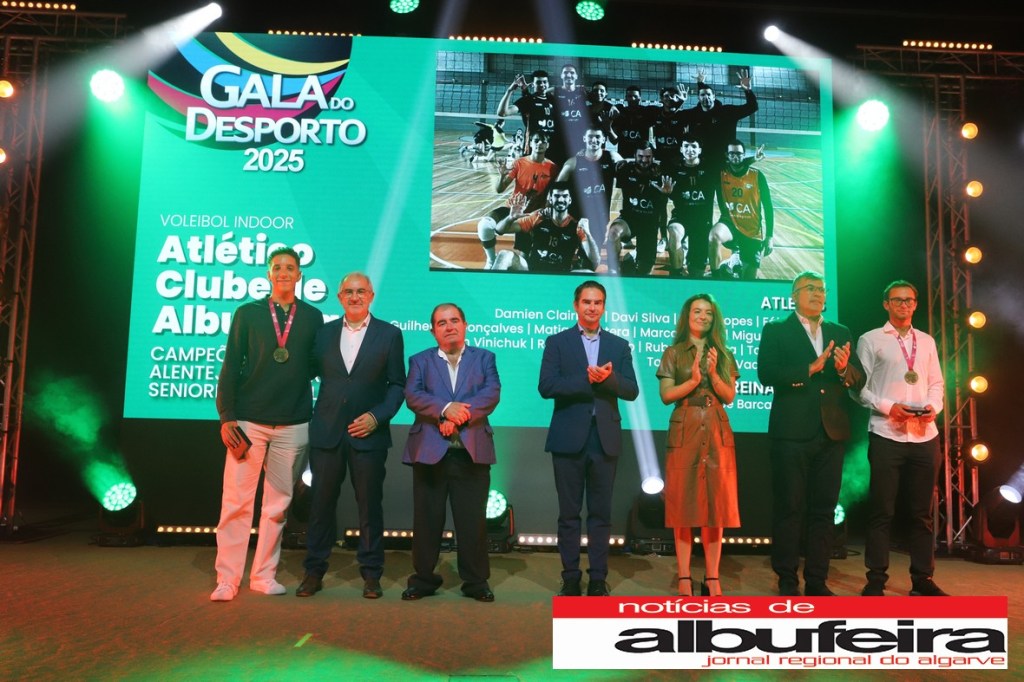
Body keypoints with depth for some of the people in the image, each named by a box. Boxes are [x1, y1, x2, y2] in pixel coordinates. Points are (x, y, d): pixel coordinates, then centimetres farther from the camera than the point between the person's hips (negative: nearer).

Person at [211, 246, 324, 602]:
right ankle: (227, 579, 9)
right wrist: (226, 417, -5)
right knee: (236, 502, -1)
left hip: (293, 425, 1)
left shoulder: (313, 317, 7)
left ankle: (264, 575, 19)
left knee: (278, 504, 8)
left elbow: (316, 366, 11)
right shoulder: (247, 313, 5)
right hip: (248, 422, -1)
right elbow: (231, 367, 2)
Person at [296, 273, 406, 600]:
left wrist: (377, 416, -10)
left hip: (369, 434, -2)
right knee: (321, 503, 7)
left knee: (370, 505, 5)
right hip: (326, 433, 2)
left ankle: (371, 574, 16)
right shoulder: (325, 332, 10)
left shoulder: (389, 334, 4)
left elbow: (397, 384, 2)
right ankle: (314, 571, 19)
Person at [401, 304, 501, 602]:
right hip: (430, 451, 1)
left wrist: (458, 417, -16)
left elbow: (492, 393, -3)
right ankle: (424, 578, 20)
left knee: (473, 520, 3)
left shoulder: (484, 358, 12)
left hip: (472, 451, 0)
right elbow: (412, 396, -4)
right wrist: (445, 409, -20)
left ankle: (476, 580, 16)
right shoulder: (420, 361, 12)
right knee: (427, 519, 6)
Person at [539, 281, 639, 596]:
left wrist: (608, 377, -18)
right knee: (569, 512, 6)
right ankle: (570, 578, 16)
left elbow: (632, 391, 1)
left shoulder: (619, 345, 10)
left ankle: (598, 579, 16)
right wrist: (586, 378, -18)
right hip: (569, 438, -2)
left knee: (601, 512, 7)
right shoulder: (557, 342, 3)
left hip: (605, 439, 2)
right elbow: (546, 386, -9)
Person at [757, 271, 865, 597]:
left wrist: (844, 367, -15)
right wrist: (810, 368, -21)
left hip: (831, 432, 4)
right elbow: (766, 374, -12)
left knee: (824, 509, 9)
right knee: (789, 509, 2)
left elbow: (860, 380, 7)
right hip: (791, 433, -4)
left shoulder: (840, 333, 14)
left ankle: (817, 580, 18)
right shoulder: (775, 330, 3)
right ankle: (787, 581, 12)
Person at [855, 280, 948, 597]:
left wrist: (933, 407, -4)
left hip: (925, 435, 4)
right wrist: (887, 407, -14)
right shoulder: (870, 340, 4)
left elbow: (936, 383, 16)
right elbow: (859, 387, -1)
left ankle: (923, 579, 18)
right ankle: (876, 580, 5)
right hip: (886, 434, -4)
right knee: (882, 510, -1)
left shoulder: (927, 341, 17)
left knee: (922, 511, 9)